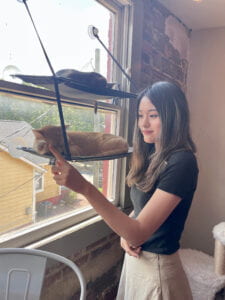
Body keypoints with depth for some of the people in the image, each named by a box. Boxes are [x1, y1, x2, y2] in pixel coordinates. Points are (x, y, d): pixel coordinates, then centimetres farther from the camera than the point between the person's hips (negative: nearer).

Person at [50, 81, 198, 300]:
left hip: (157, 266, -6)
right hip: (136, 257, 7)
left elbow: (138, 233, -29)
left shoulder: (182, 162, -24)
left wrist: (85, 188, -38)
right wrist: (126, 232, -9)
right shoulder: (151, 156, 0)